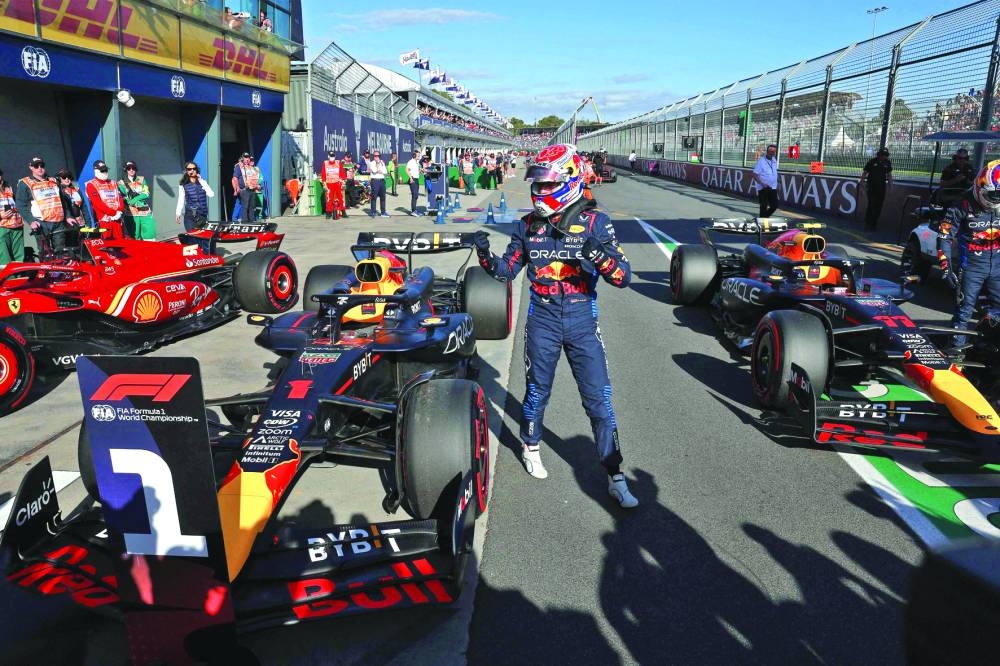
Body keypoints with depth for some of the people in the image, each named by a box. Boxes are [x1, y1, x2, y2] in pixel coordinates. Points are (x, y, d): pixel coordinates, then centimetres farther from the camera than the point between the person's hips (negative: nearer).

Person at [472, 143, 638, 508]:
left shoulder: (594, 222, -8)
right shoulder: (528, 225, 2)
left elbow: (623, 277, -13)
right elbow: (508, 270, 9)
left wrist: (601, 255, -33)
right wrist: (486, 256, -11)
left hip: (582, 321, -2)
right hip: (542, 320, 2)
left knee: (599, 400, 1)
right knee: (537, 392, 17)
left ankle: (615, 478, 13)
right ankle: (531, 448, 44)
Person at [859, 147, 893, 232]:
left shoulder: (887, 162, 7)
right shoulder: (872, 161, -4)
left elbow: (889, 174, 14)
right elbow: (864, 173, 0)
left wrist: (890, 186, 10)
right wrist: (861, 184, -5)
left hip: (881, 187, 4)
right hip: (871, 186, -4)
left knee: (878, 206, 4)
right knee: (871, 205, -11)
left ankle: (873, 224, 13)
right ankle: (868, 224, -5)